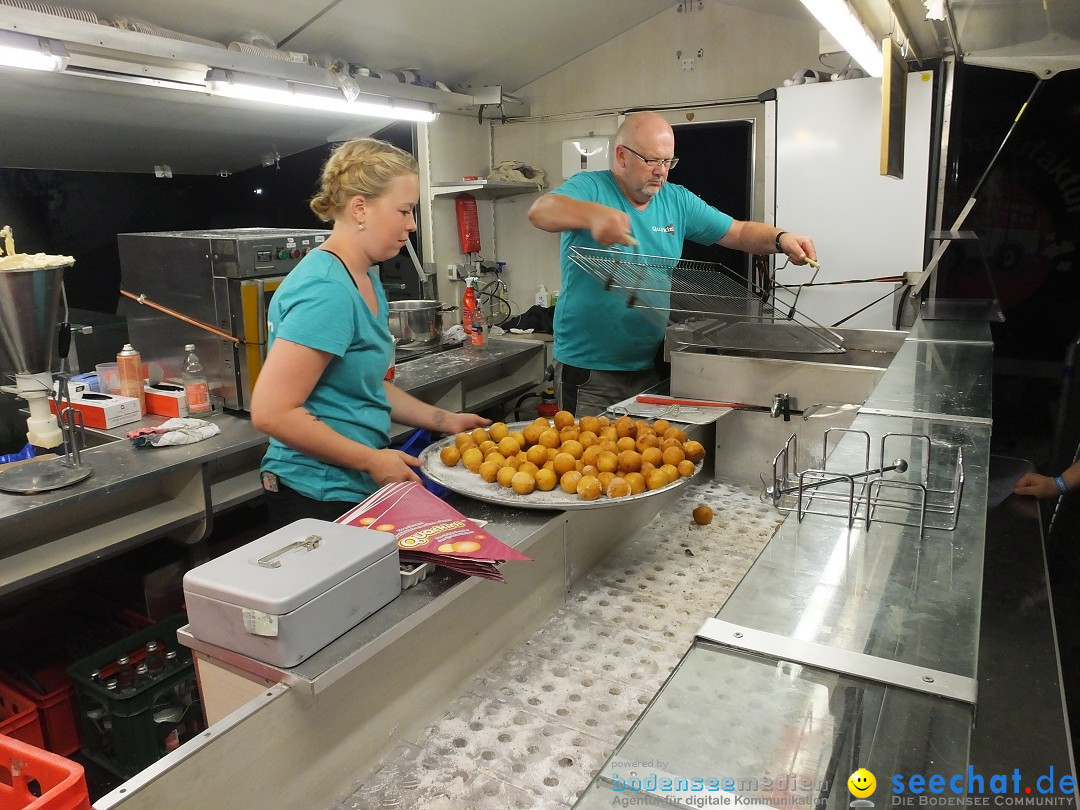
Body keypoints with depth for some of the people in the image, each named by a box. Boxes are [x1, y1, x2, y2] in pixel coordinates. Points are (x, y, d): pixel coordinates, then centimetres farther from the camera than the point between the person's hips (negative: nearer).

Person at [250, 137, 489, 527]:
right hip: (320, 497, -9)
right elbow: (272, 412, -25)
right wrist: (372, 460, -19)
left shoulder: (365, 278, 7)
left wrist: (444, 420, 9)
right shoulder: (326, 291, -23)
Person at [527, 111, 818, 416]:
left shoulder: (677, 201, 8)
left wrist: (780, 239, -11)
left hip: (651, 367, 5)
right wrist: (593, 214, -47)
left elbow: (740, 233, 10)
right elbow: (541, 210, -27)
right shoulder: (590, 188, -7)